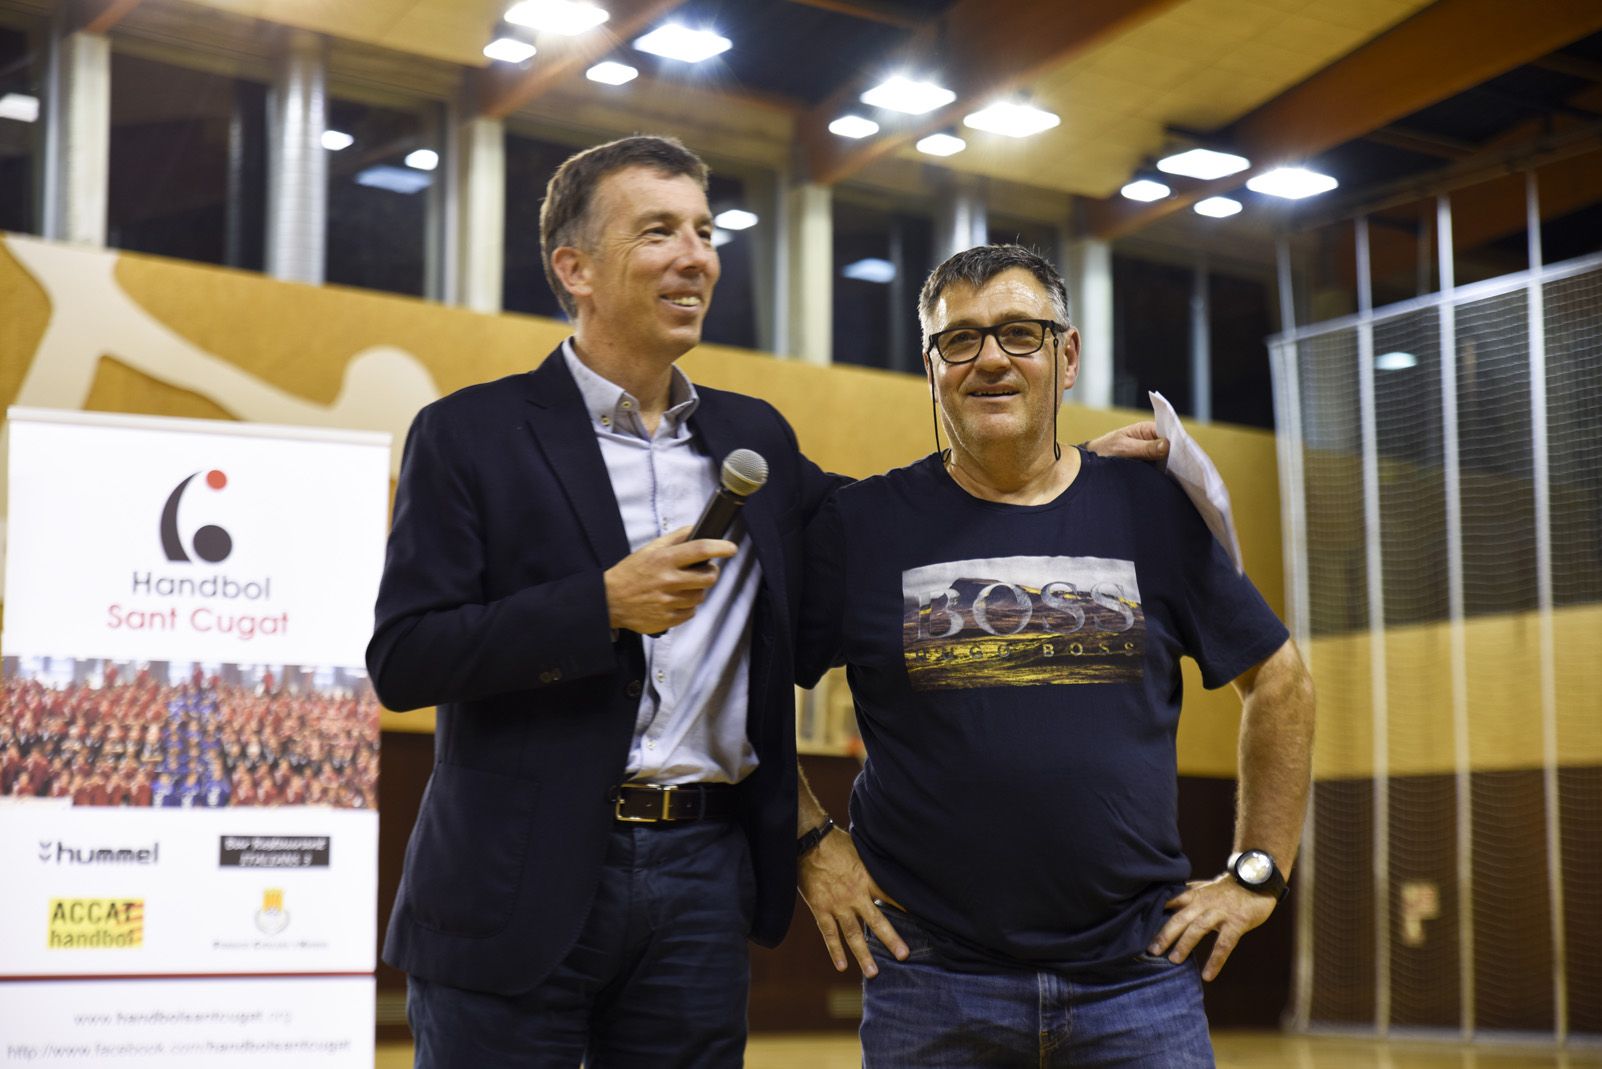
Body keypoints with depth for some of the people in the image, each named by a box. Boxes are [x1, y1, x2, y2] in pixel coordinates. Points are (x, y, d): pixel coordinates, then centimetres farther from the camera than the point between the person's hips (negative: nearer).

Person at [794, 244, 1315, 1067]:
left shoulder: (1152, 513, 5)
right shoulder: (864, 526, 1)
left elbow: (1278, 682, 12)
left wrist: (1258, 874, 8)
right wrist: (810, 843, 0)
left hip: (1138, 971, 1)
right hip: (929, 979, -1)